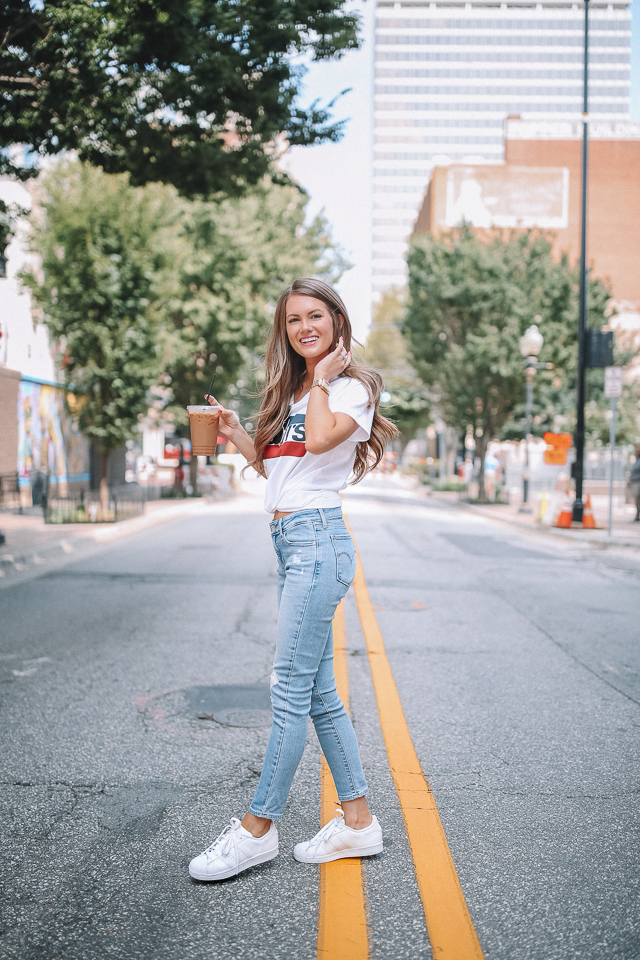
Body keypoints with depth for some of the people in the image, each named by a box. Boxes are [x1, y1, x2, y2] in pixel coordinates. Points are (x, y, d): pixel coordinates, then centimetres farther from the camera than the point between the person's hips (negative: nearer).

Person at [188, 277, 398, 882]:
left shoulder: (353, 386, -2)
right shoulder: (292, 391, 21)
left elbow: (321, 437, -23)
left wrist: (323, 378, -9)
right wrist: (238, 436, 13)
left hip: (316, 539, -9)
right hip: (291, 543, 9)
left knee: (291, 687, -5)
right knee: (318, 692, 10)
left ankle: (257, 829, 2)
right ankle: (357, 821, 18)